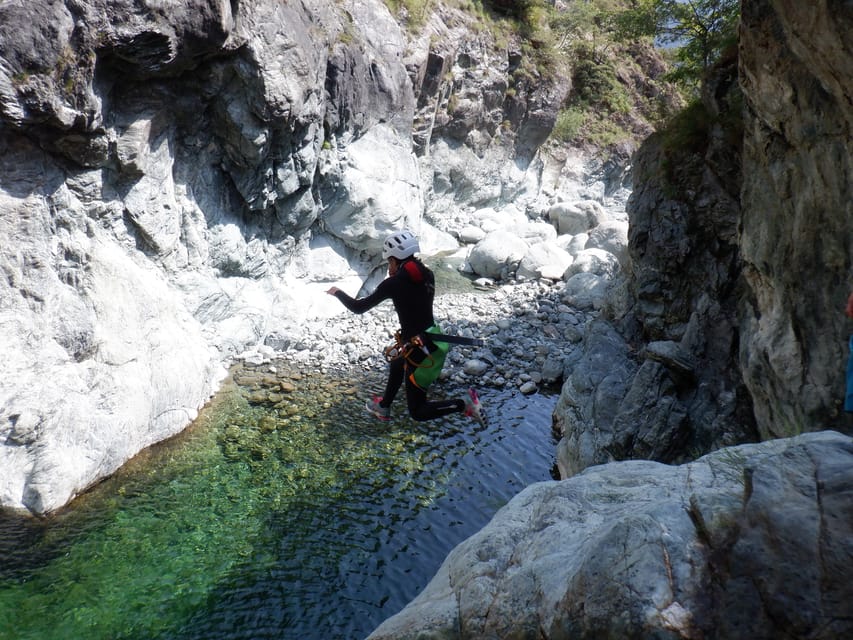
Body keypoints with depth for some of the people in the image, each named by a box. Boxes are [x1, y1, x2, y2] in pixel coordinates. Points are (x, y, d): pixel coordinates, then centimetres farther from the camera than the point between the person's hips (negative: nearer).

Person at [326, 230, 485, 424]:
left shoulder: (394, 283, -17)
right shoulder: (427, 275, 0)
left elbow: (358, 307, -8)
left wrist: (337, 292, 10)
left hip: (421, 350, -8)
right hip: (434, 338, 8)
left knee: (418, 411, 8)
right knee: (397, 365, 37)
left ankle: (464, 404, -5)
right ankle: (383, 407, 55)